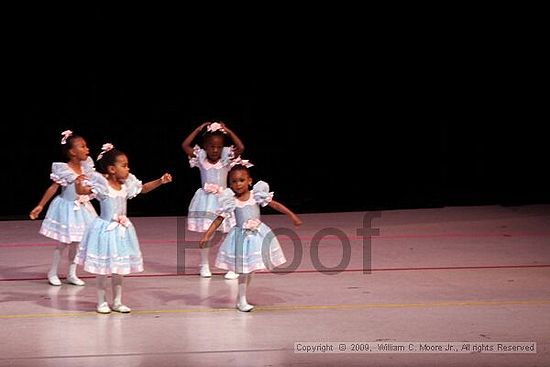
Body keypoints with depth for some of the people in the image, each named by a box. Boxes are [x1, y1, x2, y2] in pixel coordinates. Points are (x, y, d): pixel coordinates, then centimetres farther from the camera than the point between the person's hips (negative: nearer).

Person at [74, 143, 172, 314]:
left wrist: (161, 181, 5)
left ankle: (117, 301, 23)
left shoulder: (127, 183, 0)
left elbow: (144, 188, 15)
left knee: (119, 268, 13)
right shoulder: (101, 183, -17)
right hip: (105, 229, -6)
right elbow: (82, 190, -24)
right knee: (103, 268, 4)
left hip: (121, 229, 6)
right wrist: (79, 183, -45)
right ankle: (102, 302, 17)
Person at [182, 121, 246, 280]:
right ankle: (204, 265, 21)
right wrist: (198, 130, -13)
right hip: (206, 200, 1)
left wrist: (229, 132, -17)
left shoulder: (226, 158, -5)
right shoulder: (200, 158, -3)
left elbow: (241, 147, -20)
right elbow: (185, 145, -13)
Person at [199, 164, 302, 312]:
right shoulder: (231, 201, -9)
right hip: (241, 236, -2)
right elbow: (219, 219, -9)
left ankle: (241, 299, 24)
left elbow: (274, 204, -2)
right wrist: (207, 235, -16)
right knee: (243, 269, 0)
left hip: (258, 234, 2)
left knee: (250, 268, 10)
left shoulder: (257, 195, -6)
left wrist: (292, 215, -4)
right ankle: (242, 301, 12)